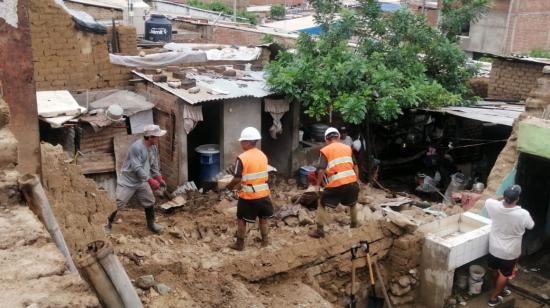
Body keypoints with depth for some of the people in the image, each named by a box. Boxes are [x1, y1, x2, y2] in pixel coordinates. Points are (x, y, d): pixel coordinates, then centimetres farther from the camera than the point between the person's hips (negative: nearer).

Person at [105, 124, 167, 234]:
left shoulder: (154, 147, -3)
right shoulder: (136, 147, -28)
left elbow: (154, 165, 11)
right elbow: (137, 168, -31)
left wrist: (159, 178, 8)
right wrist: (150, 180, -31)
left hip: (142, 182, 7)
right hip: (128, 181, -7)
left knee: (150, 202, 15)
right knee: (117, 205, -3)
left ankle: (151, 224, 35)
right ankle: (108, 224, 18)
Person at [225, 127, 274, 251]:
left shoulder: (242, 158, -16)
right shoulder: (263, 155, 3)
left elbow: (237, 179, -16)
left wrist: (229, 185, 1)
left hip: (248, 195, -5)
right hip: (263, 193, 5)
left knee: (241, 219, 10)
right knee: (263, 218, 19)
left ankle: (240, 244, 17)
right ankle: (265, 241, 28)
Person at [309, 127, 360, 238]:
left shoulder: (325, 150, 0)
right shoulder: (348, 148, 12)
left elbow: (321, 170, -8)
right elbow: (355, 166, 13)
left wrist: (318, 184, 2)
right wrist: (357, 179, 24)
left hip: (336, 184, -4)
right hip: (352, 182, 4)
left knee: (322, 204, 12)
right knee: (352, 203, 30)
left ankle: (320, 230, 9)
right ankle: (354, 223, 44)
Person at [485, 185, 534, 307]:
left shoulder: (495, 206, -22)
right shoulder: (523, 214, -29)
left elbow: (488, 200, 5)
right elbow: (531, 226, -5)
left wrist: (502, 198, 6)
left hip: (494, 248, 3)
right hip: (510, 252, -3)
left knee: (498, 271, 27)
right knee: (504, 275, 19)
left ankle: (500, 289, 50)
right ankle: (493, 298, 32)